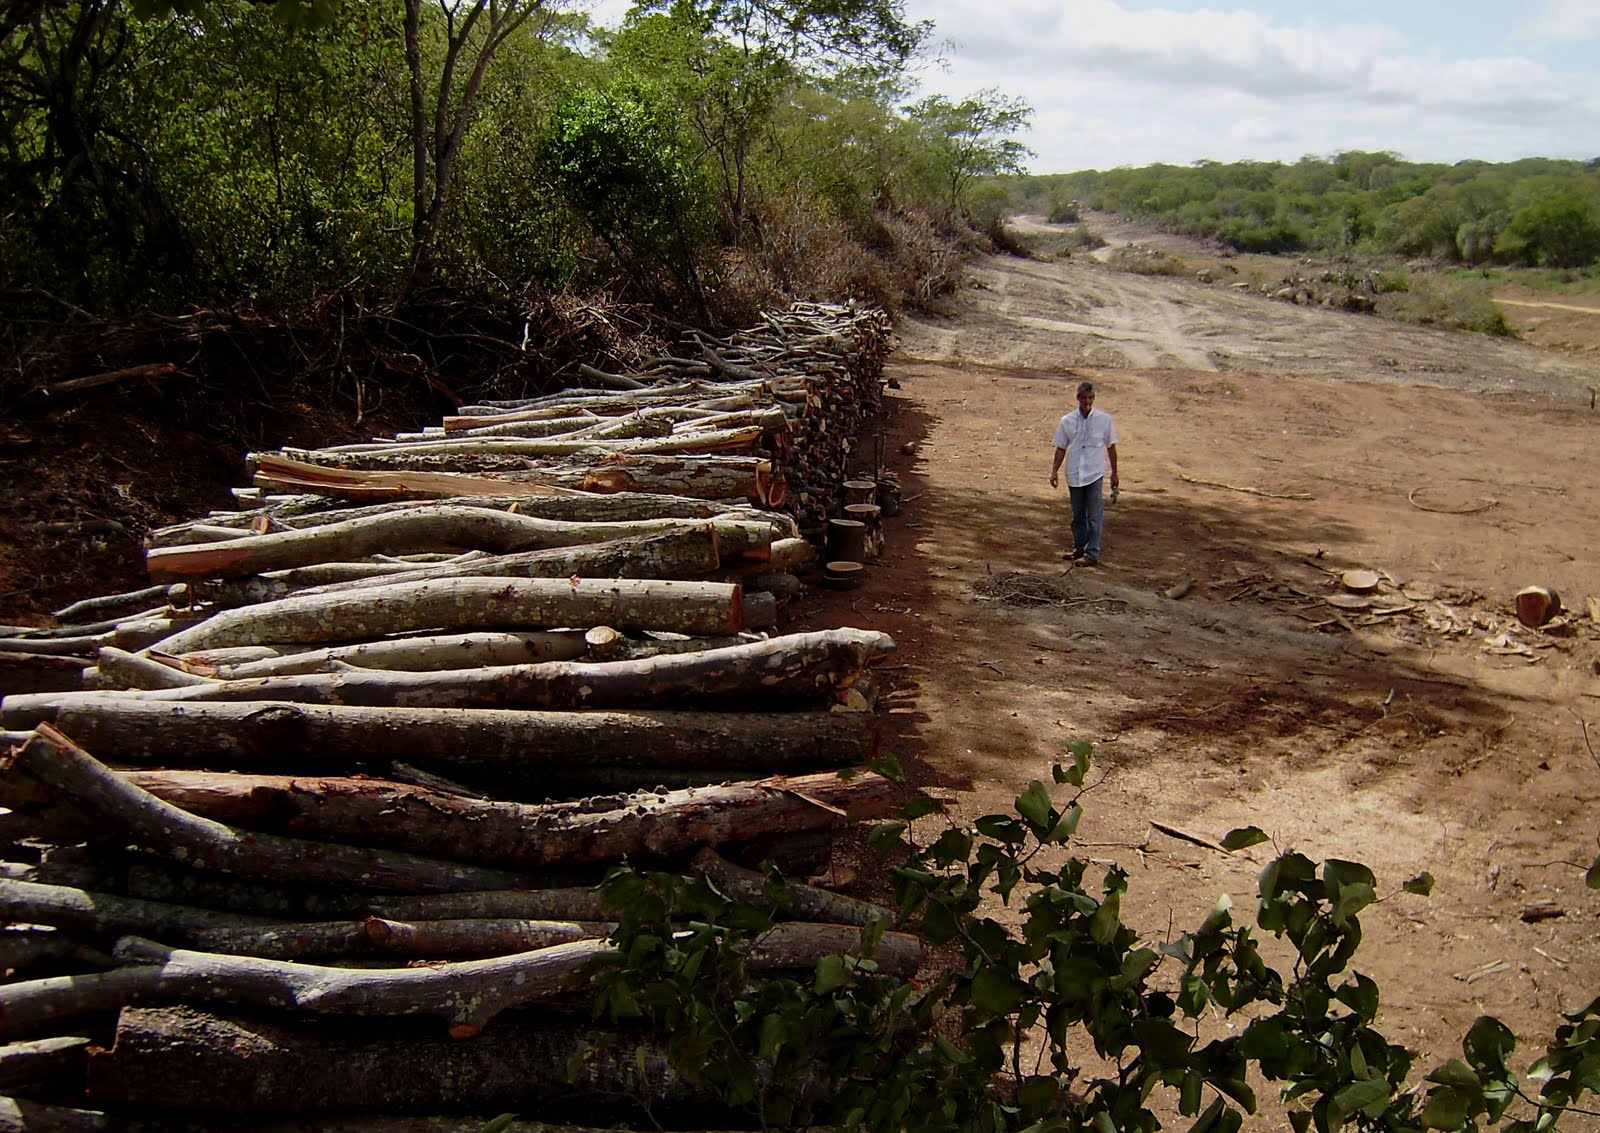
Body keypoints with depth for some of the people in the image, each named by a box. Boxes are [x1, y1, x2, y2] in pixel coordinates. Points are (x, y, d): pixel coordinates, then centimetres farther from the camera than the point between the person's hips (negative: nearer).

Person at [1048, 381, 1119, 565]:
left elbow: (1111, 447, 6)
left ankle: (1092, 553, -4)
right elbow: (1061, 448, 8)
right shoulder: (1067, 421, 2)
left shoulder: (1104, 419, -1)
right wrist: (1055, 471, 0)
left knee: (1095, 516, -5)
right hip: (1074, 475, 2)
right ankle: (1079, 548, 24)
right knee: (1078, 515, 12)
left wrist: (1114, 473, 9)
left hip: (1095, 474, -2)